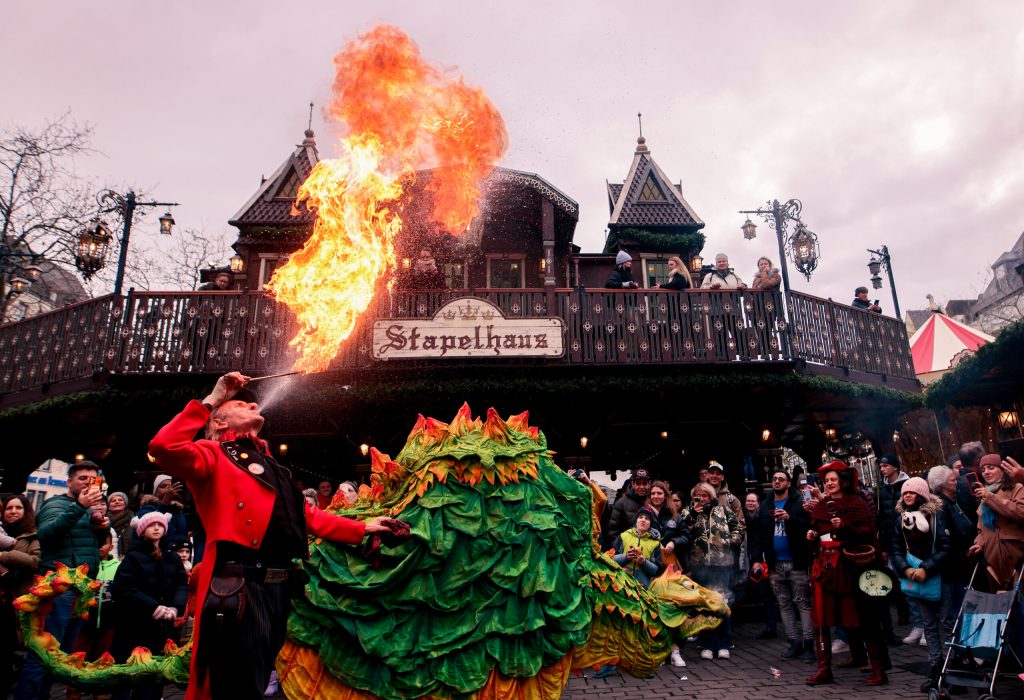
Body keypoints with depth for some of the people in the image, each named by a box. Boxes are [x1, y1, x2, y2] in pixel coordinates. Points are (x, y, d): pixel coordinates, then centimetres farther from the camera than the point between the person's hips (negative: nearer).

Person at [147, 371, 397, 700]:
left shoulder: (269, 465, 23)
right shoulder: (215, 456, 2)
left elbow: (307, 516, 23)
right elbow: (165, 447, -20)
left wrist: (361, 528, 17)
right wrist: (211, 399, -11)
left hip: (282, 588, 8)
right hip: (240, 589, -7)